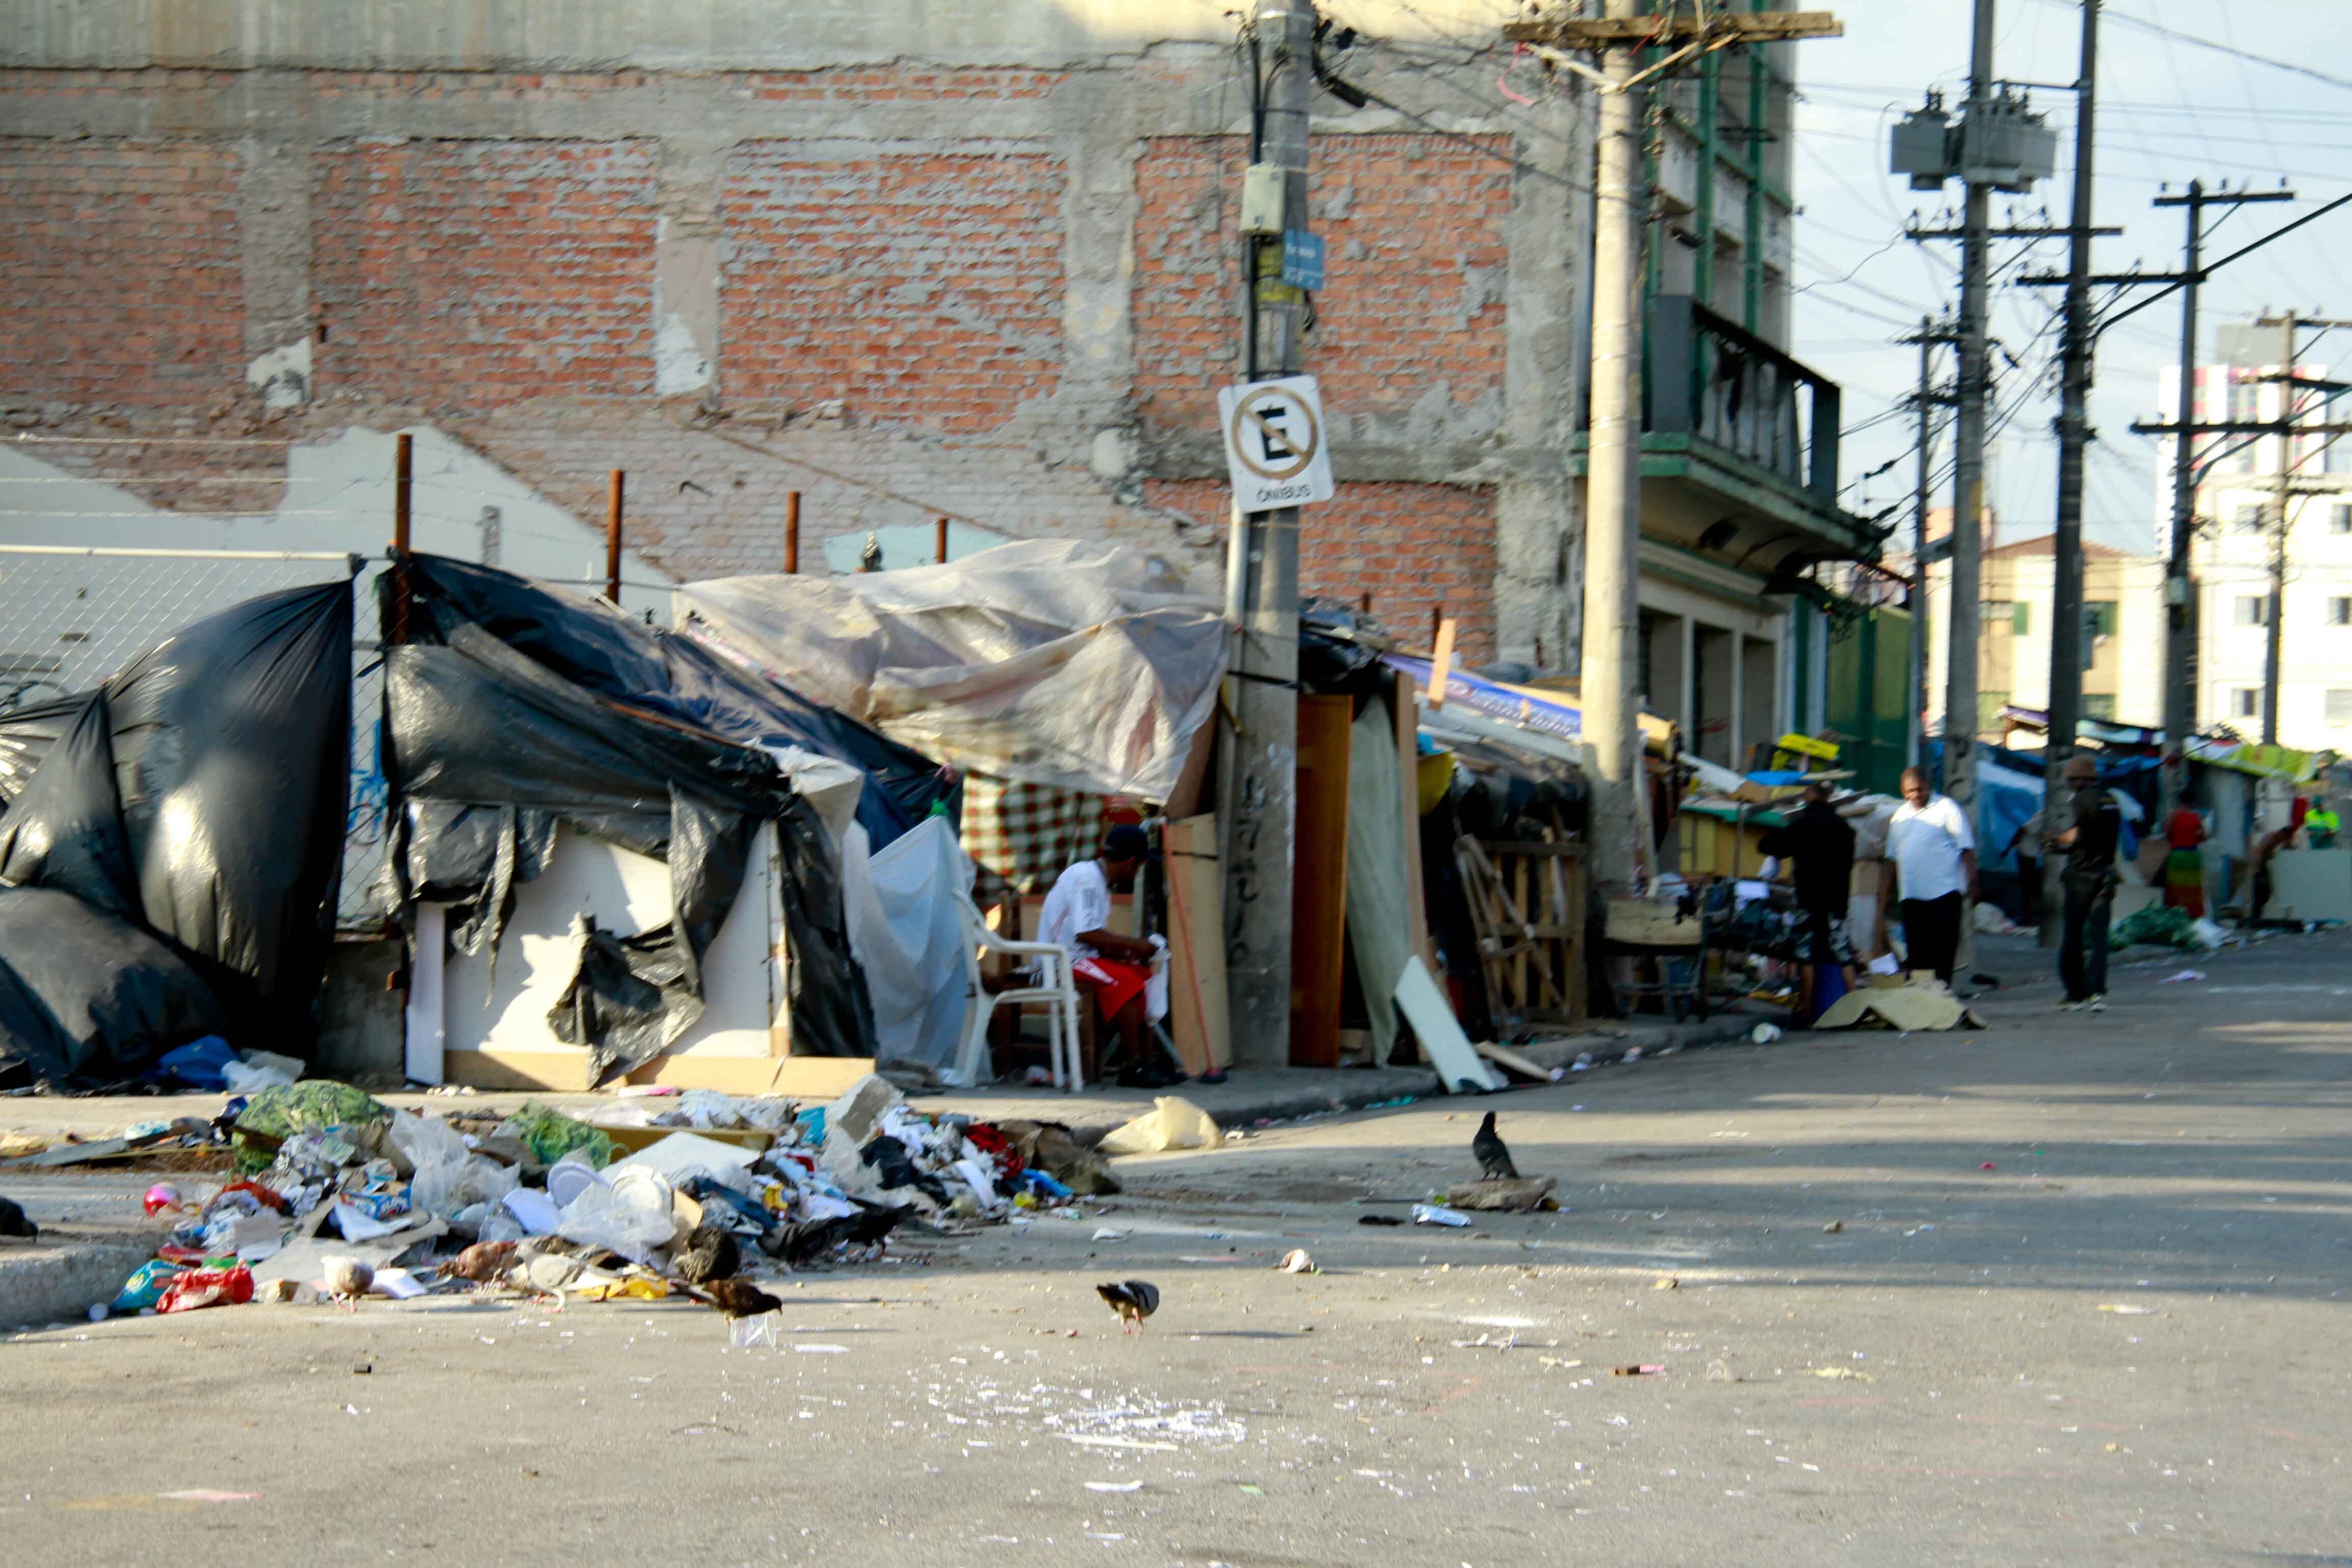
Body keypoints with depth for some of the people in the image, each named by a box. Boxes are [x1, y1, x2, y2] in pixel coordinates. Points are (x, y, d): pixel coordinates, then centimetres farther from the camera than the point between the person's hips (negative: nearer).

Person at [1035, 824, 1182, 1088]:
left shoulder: (1101, 880, 16)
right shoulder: (1086, 878, -15)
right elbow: (1086, 933, -24)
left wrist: (1126, 949, -1)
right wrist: (1134, 945, -16)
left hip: (1084, 957, 10)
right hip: (1062, 962, -10)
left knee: (1144, 974, 2)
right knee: (1125, 982, -26)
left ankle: (1145, 1062, 2)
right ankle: (1132, 1067, -22)